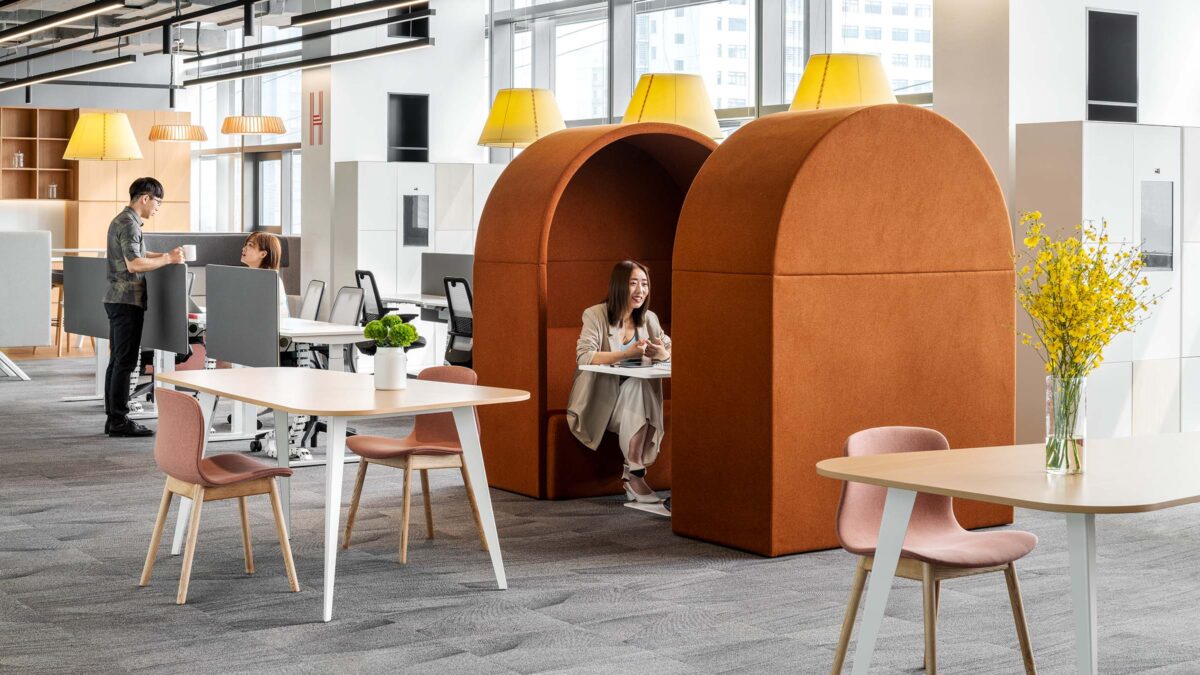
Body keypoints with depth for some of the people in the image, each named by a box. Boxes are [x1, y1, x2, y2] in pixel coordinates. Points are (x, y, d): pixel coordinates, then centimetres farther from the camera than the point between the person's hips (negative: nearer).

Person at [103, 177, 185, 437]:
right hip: (127, 300, -10)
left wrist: (166, 255, 20)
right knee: (125, 362, -7)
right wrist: (168, 260, -17)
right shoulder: (129, 223, -15)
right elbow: (134, 264, -24)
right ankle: (119, 420, -6)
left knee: (118, 360, 11)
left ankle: (113, 418, 15)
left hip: (117, 299, 10)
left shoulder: (122, 220, 17)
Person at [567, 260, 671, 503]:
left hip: (634, 395, 4)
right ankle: (635, 473, -29)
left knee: (639, 388, -29)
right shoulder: (595, 315, -11)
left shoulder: (648, 319, 6)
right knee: (634, 386, -31)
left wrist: (663, 353, -21)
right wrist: (626, 354, -35)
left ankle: (633, 474, -26)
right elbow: (583, 356, -23)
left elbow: (669, 349, 5)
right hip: (597, 396, -4)